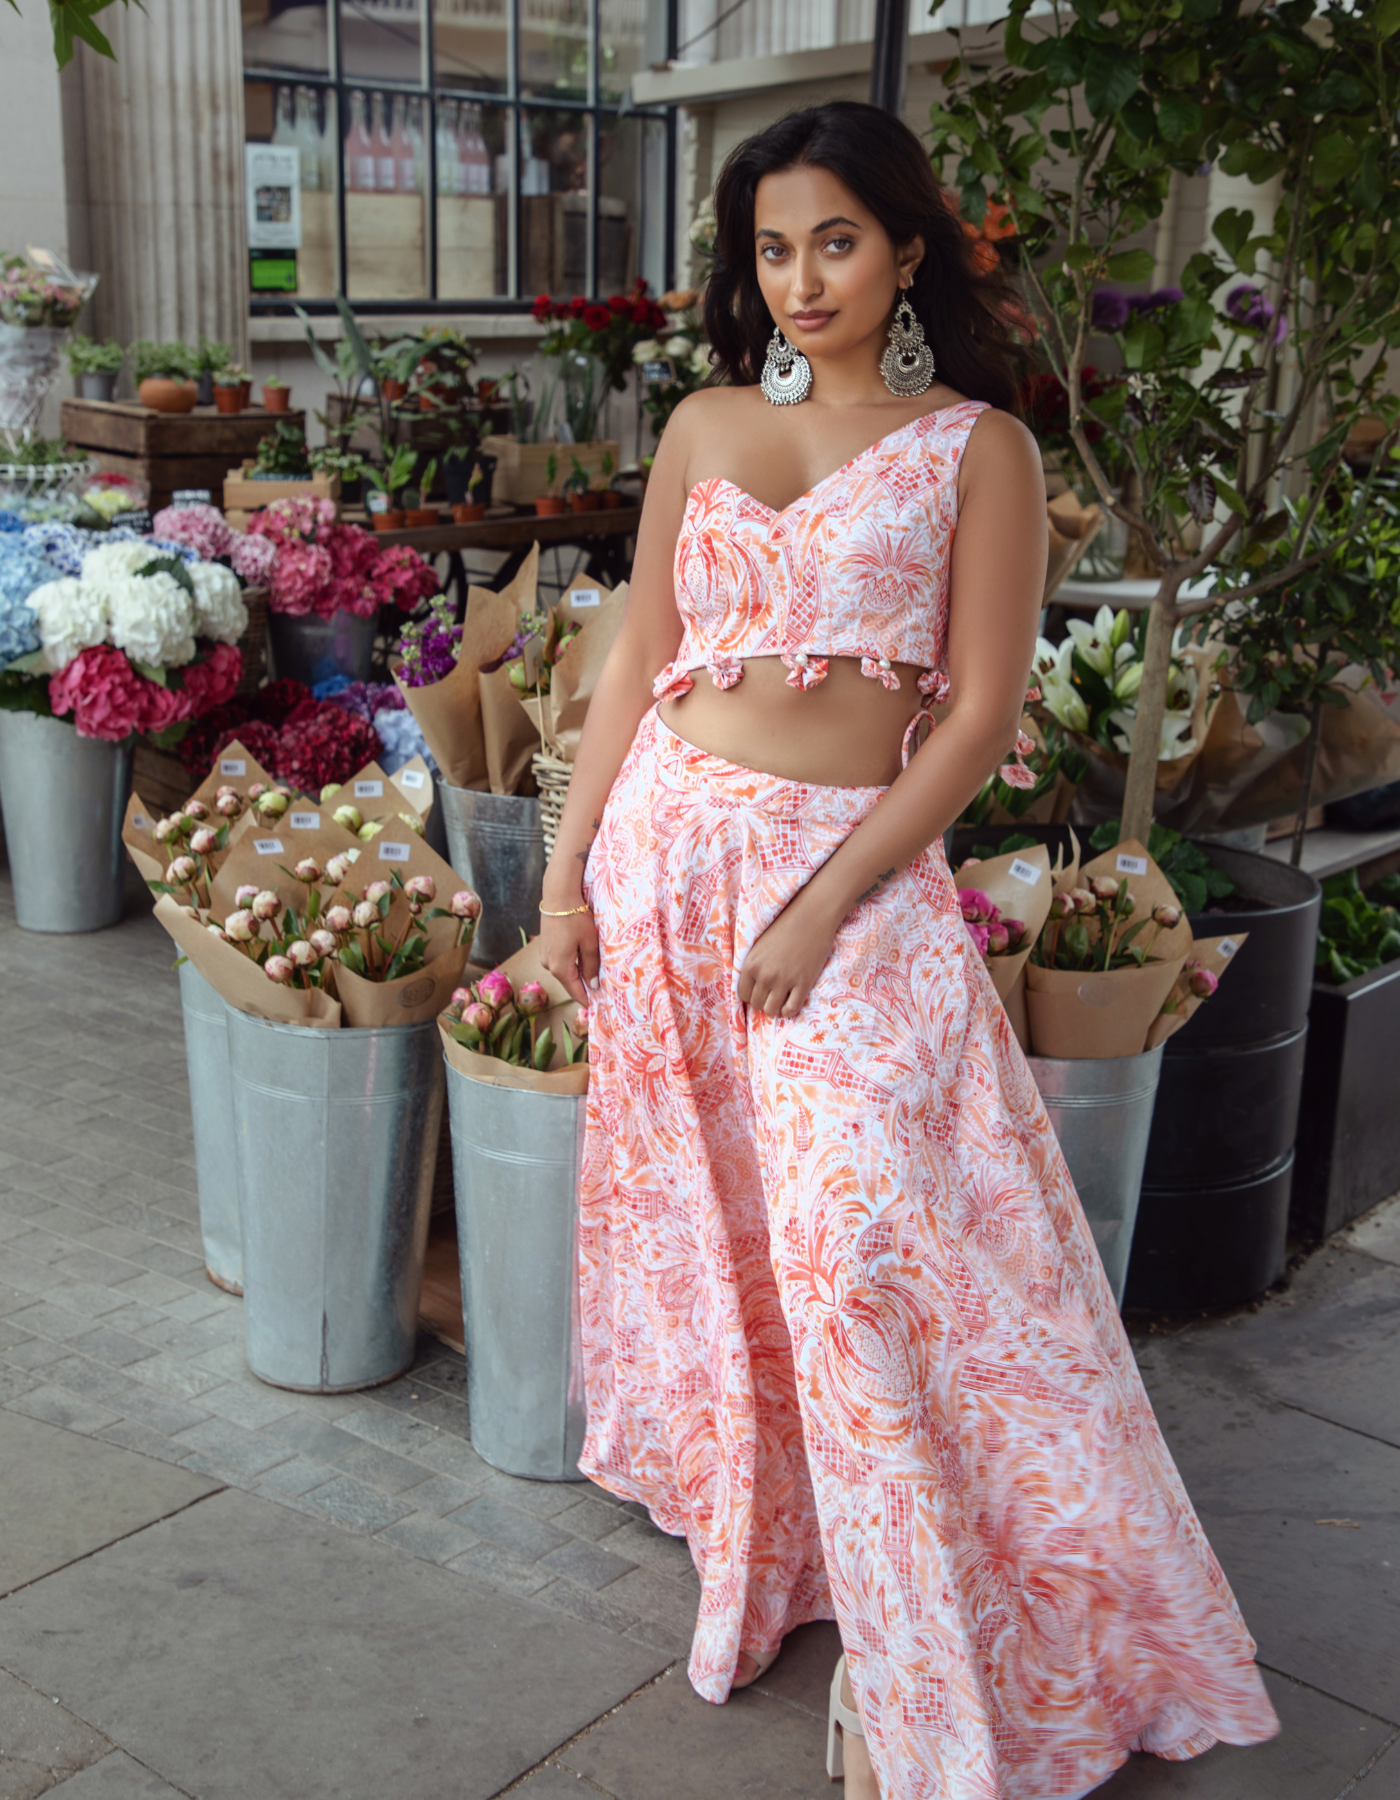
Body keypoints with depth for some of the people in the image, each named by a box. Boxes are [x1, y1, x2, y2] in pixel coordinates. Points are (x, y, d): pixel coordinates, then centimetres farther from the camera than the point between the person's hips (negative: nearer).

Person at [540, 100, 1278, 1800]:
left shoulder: (978, 446, -2)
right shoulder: (706, 425, 10)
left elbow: (980, 713, -7)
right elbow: (638, 658, 12)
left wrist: (823, 907, -14)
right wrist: (569, 866, 5)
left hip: (856, 863, -4)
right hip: (667, 845, 5)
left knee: (862, 1233, -11)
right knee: (698, 1210, 11)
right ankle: (745, 1527, 34)